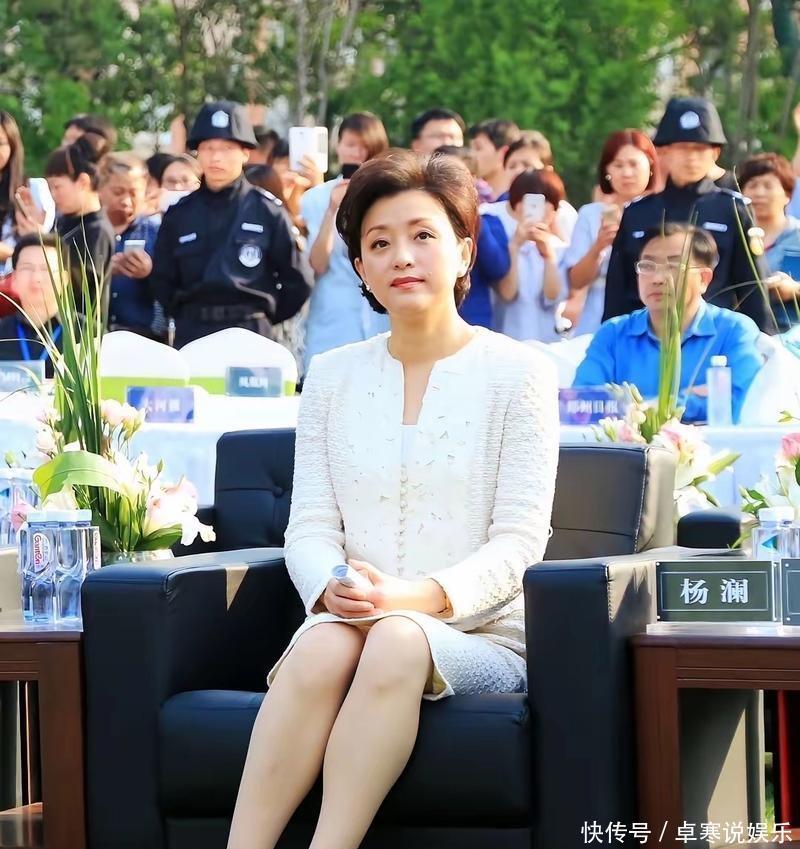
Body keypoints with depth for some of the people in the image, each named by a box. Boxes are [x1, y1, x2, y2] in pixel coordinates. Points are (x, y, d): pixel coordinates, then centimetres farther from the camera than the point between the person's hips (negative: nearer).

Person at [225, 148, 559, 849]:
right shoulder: (333, 377, 16)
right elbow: (311, 524, 10)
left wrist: (419, 597, -20)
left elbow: (517, 541, -2)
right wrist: (333, 590, -15)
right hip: (353, 623, 2)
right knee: (326, 644, -33)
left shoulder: (518, 372, 5)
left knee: (398, 641, -36)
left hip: (481, 637, -2)